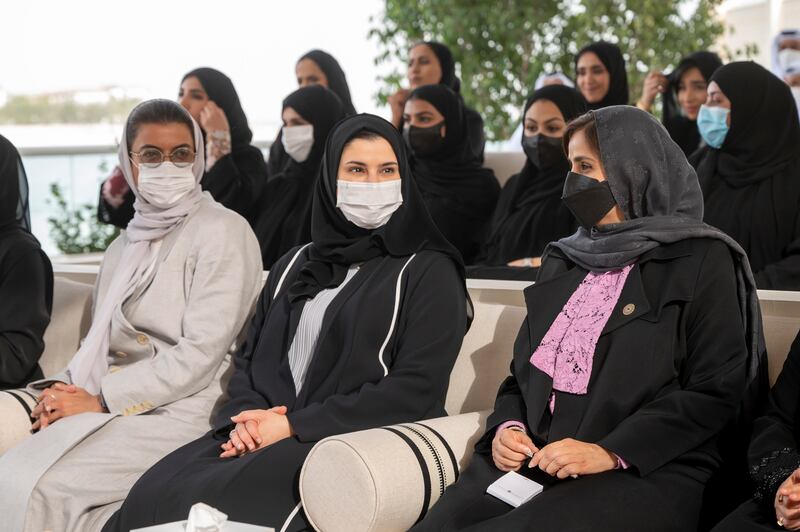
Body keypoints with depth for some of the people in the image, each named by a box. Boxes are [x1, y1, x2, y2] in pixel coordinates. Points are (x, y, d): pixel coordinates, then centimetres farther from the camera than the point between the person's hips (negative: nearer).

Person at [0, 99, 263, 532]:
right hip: (106, 410, 6)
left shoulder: (223, 232, -3)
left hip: (178, 412, -6)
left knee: (37, 489, -25)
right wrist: (63, 389, -2)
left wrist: (100, 399, -12)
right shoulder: (123, 247, 21)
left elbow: (200, 354, -11)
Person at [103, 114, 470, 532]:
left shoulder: (429, 272, 3)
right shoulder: (294, 268, 21)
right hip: (269, 435, 5)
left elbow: (415, 389, -8)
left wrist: (293, 426, -12)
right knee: (154, 493, -25)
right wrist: (249, 417, -5)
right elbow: (249, 359, 19)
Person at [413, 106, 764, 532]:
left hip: (647, 473, -5)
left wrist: (611, 452, -16)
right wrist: (507, 426, 0)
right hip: (535, 462, 5)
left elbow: (715, 392, -7)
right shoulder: (562, 261, 22)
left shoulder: (702, 261, 2)